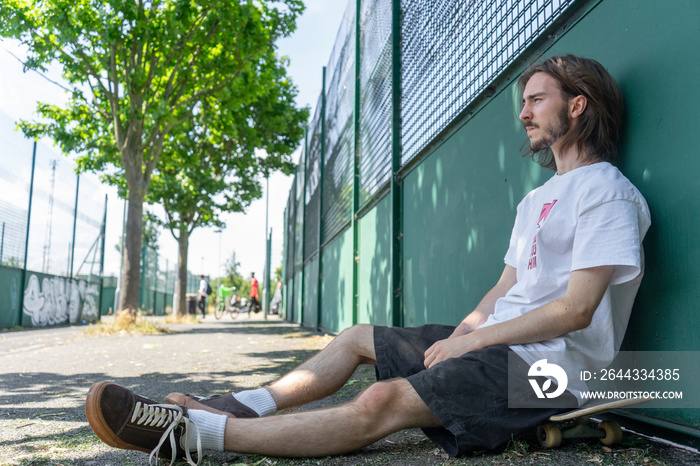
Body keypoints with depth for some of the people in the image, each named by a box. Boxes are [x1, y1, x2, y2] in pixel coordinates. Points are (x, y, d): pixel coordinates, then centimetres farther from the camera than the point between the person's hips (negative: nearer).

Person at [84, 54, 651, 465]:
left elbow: (576, 310, -18)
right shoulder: (537, 200, 21)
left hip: (549, 361, -9)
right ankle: (243, 407, 6)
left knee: (382, 402, -27)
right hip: (493, 339, 10)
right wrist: (462, 331, -1)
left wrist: (468, 341, -15)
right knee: (360, 337, 10)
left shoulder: (606, 190, -9)